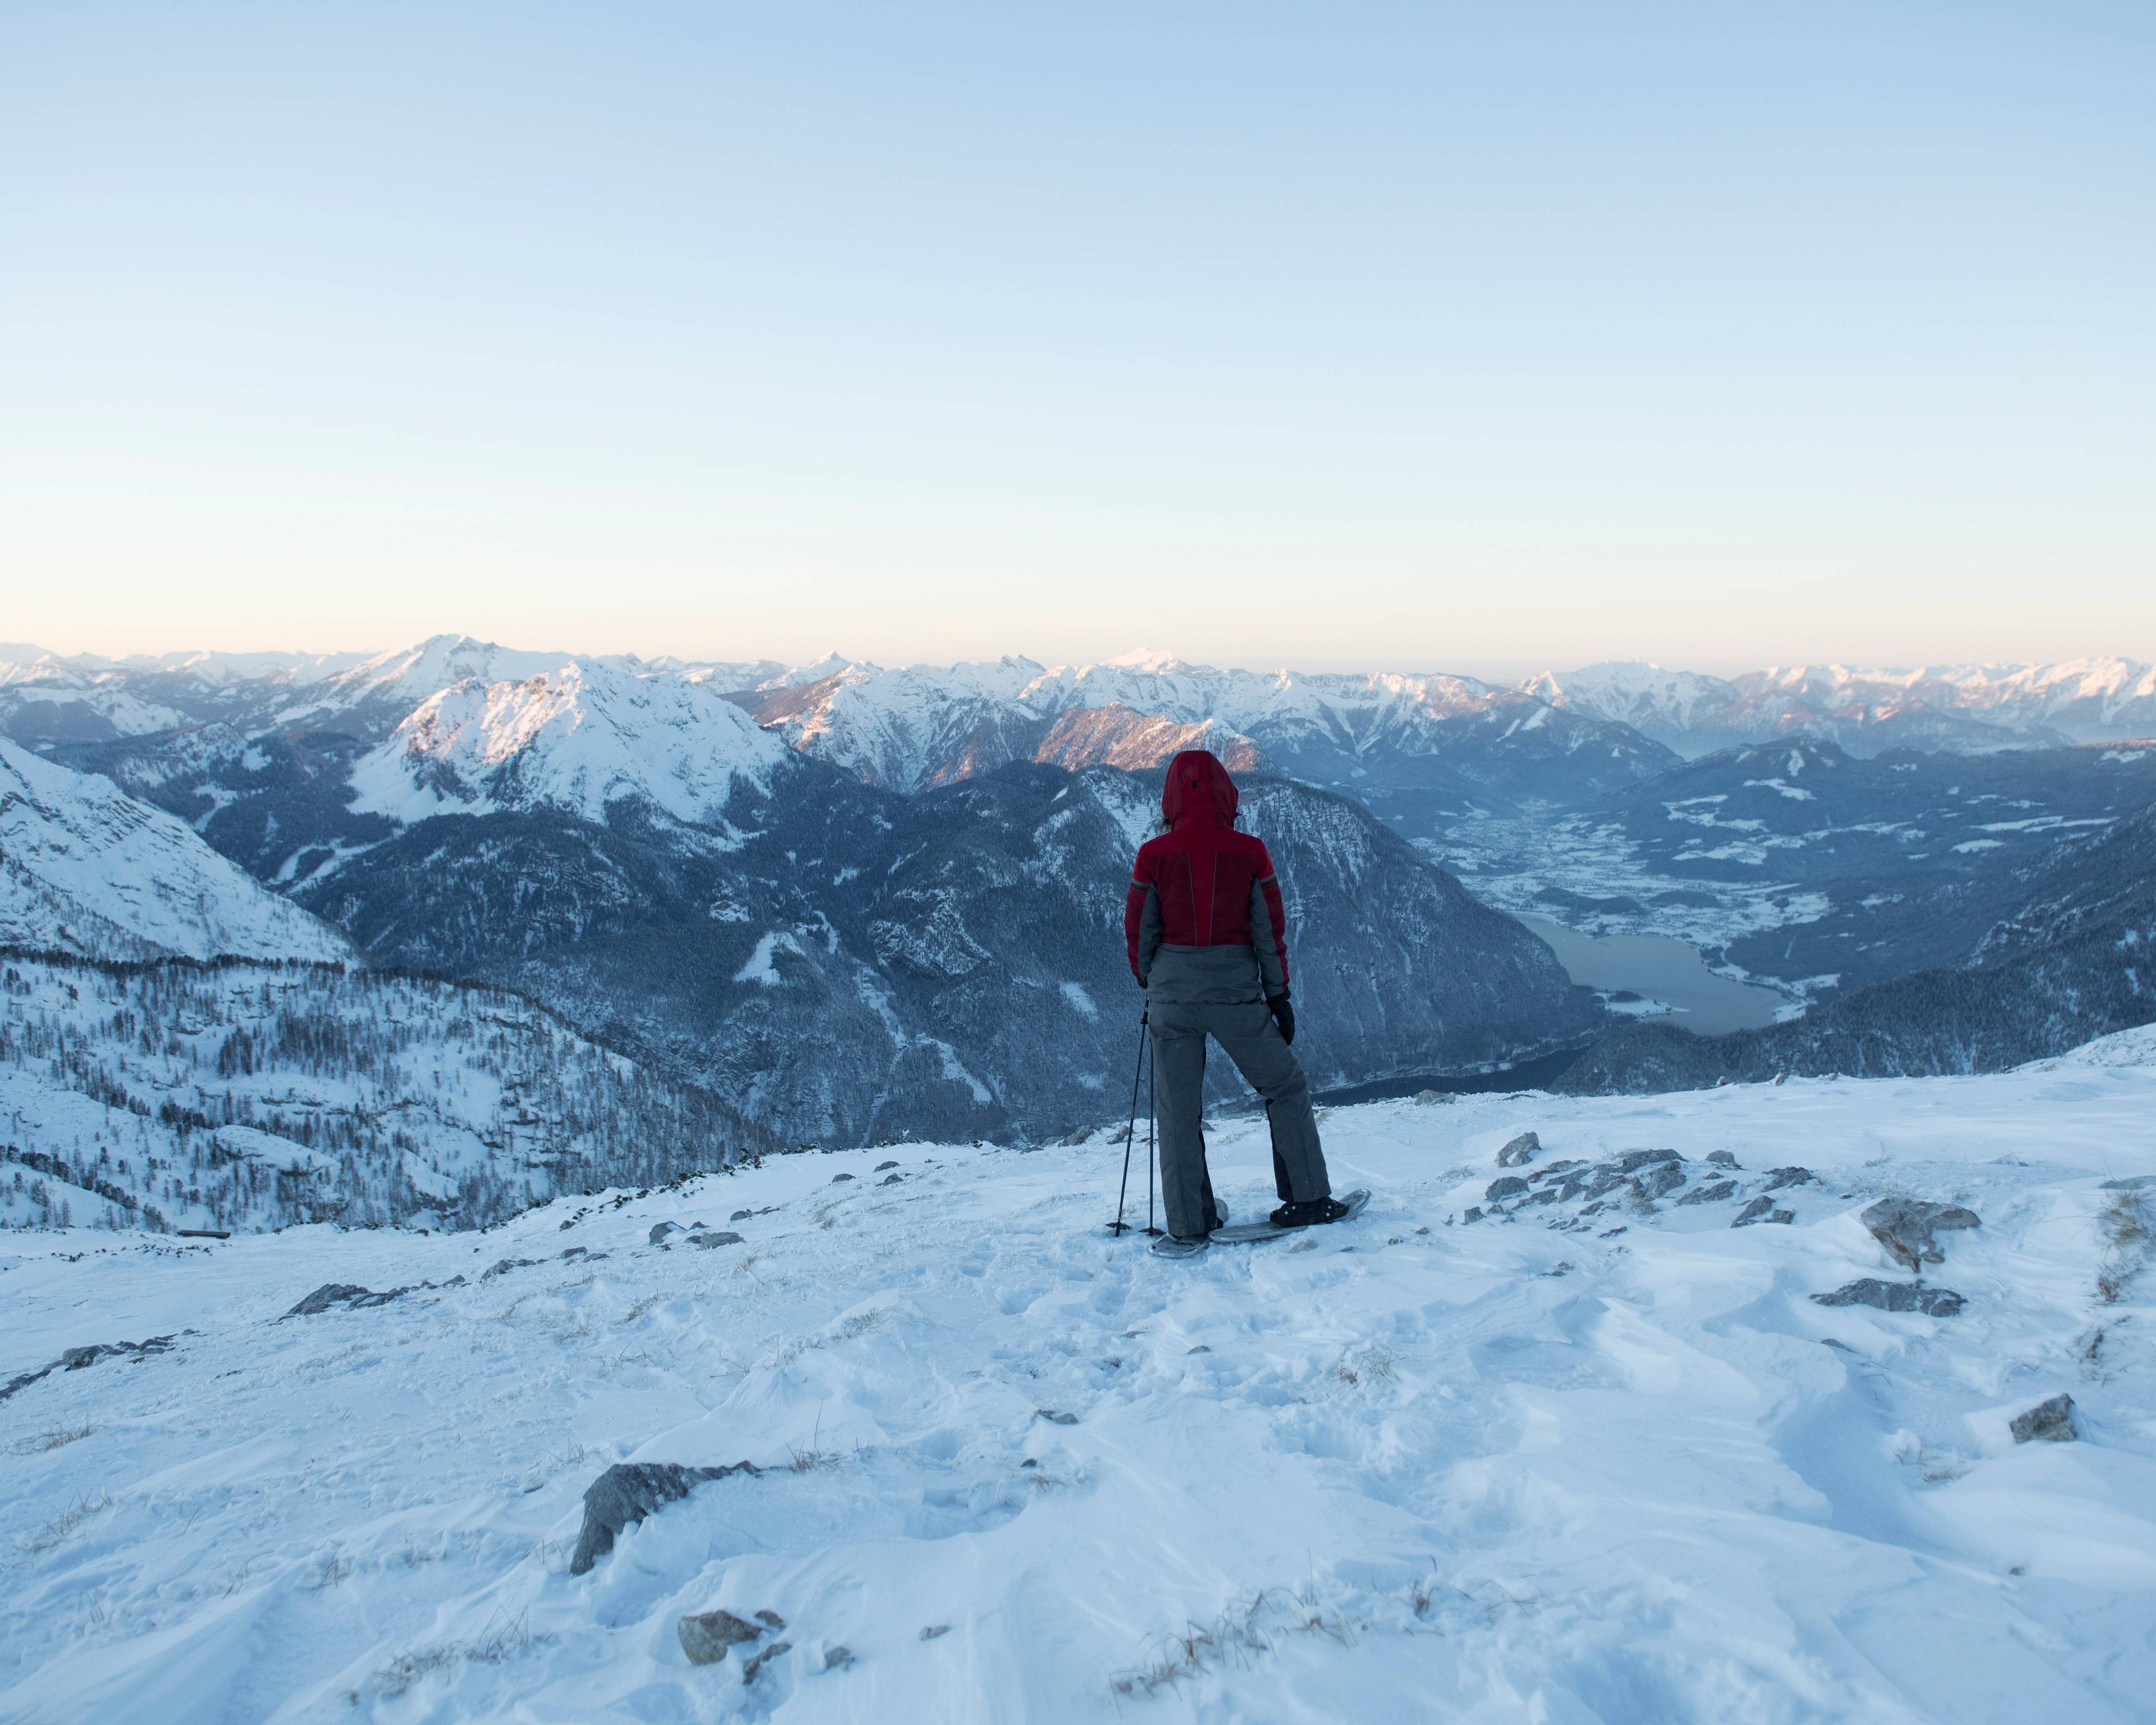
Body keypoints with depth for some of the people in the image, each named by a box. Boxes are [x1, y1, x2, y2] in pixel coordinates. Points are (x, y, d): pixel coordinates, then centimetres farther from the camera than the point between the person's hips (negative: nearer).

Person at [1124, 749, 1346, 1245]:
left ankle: (1189, 1222, 12)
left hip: (1172, 989, 1)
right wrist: (1279, 995, 9)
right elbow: (1270, 930, -1)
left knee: (1178, 1110, 10)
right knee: (1286, 1087, 17)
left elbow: (1138, 931, 2)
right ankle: (1307, 1197, 17)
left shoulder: (1154, 855, -4)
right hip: (1236, 991, -1)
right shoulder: (1249, 852, -5)